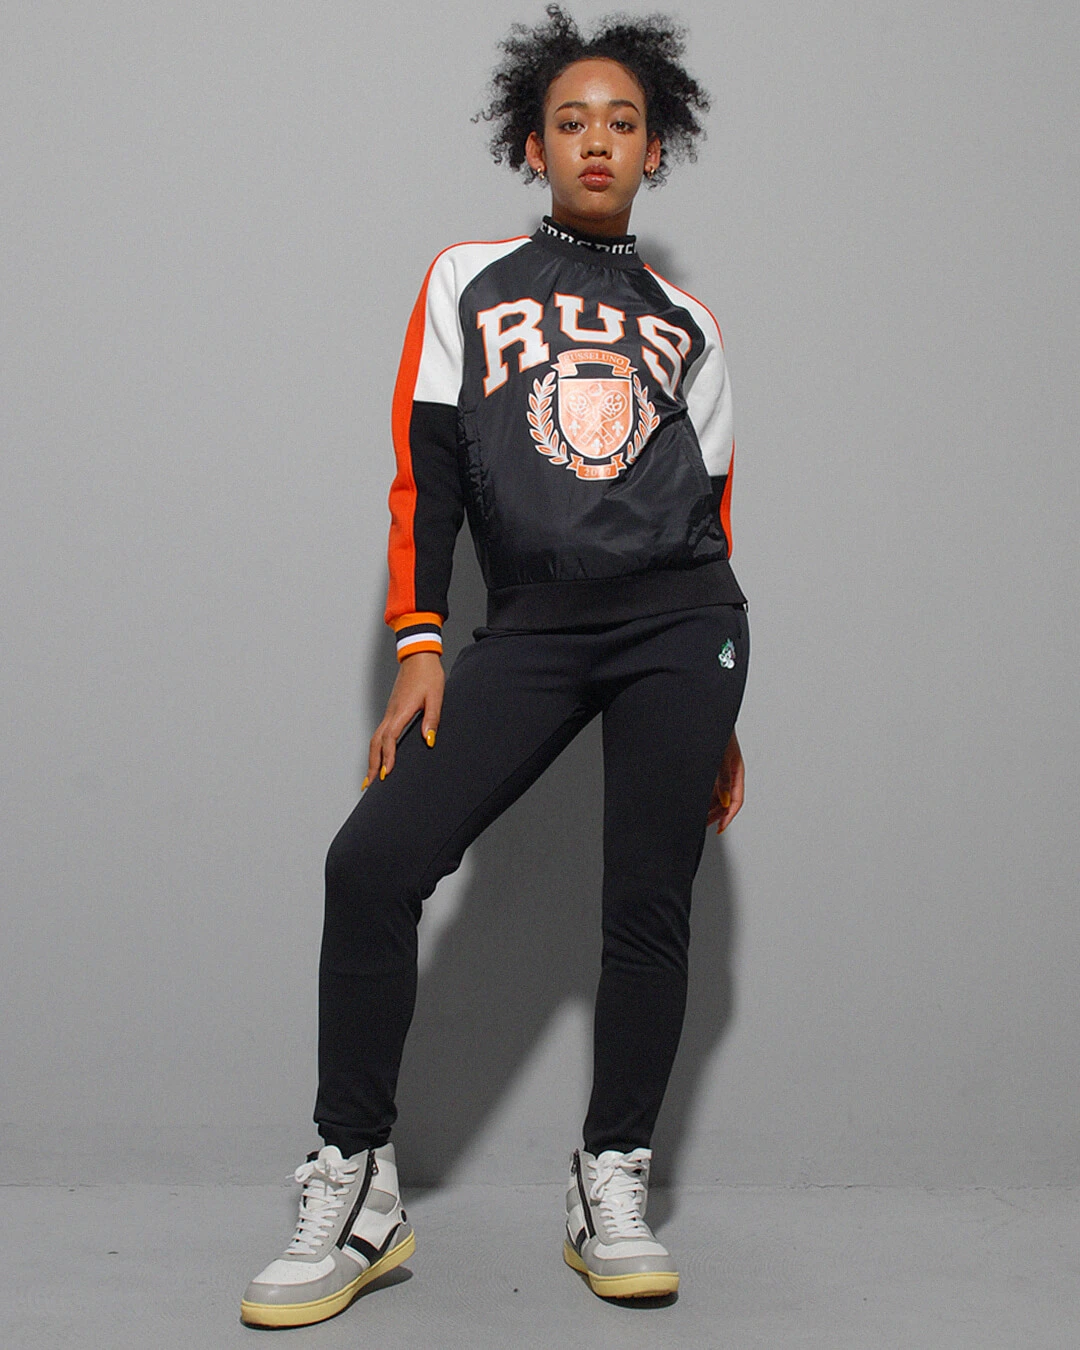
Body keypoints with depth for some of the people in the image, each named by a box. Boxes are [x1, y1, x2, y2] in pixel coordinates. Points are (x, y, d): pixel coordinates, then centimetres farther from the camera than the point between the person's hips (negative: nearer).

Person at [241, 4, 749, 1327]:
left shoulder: (688, 324, 18)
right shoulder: (468, 278, 14)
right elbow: (427, 470, 5)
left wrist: (717, 713, 16)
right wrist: (419, 646, -5)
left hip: (681, 622, 2)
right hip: (527, 631, -1)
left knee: (650, 906, -4)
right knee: (374, 860, -16)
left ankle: (609, 1194, 10)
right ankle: (355, 1191, -7)